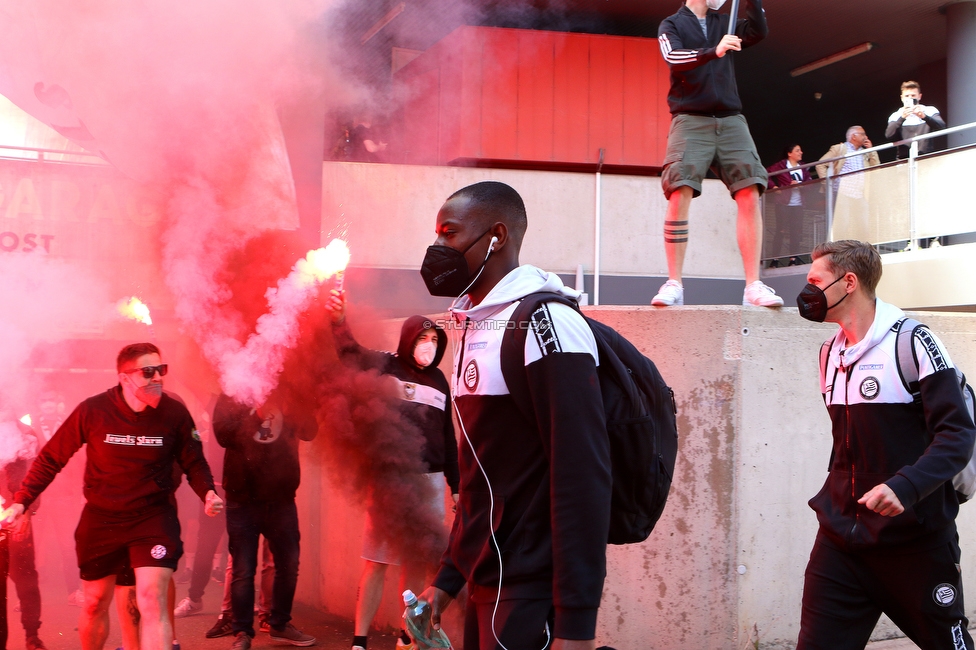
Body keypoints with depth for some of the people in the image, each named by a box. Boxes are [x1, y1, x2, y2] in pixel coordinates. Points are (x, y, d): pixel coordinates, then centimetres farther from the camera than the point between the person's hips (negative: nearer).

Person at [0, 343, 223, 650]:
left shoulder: (175, 412, -10)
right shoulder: (92, 410, -13)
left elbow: (194, 463, 2)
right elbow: (51, 458, -3)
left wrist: (208, 492, -18)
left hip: (154, 518, -1)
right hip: (101, 521, 1)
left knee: (153, 601, -15)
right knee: (95, 604, 15)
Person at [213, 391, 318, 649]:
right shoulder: (232, 396, 1)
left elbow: (309, 431, -3)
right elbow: (224, 434, -15)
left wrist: (289, 410, -17)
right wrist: (257, 414, -23)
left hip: (281, 498, 3)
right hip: (243, 499, -3)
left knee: (288, 565, 8)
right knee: (243, 570, -1)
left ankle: (281, 625, 23)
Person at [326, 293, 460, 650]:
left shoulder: (439, 380, 11)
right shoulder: (384, 366, 0)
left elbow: (448, 436, 15)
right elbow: (350, 351, -19)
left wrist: (455, 483, 15)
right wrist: (339, 319, -38)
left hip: (430, 481, 4)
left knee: (417, 561, 9)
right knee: (378, 560, -3)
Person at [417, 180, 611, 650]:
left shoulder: (545, 323, -14)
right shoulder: (474, 327, 13)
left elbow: (582, 476, -20)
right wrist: (448, 578, 15)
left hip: (532, 596, -8)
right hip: (485, 589, 8)